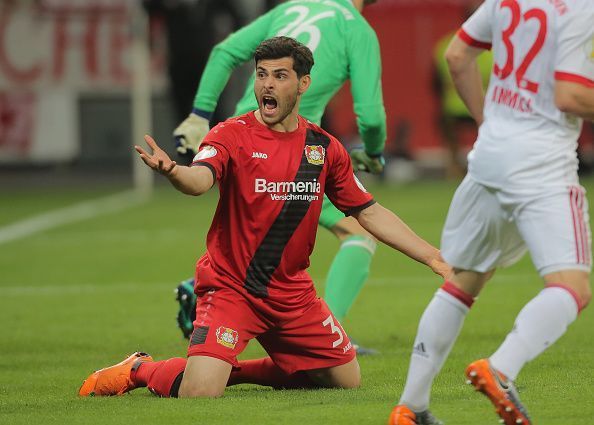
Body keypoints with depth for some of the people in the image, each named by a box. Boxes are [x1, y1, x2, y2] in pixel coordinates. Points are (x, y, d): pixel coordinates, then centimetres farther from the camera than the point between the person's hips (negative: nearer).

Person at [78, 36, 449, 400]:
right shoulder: (232, 135, -10)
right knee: (200, 393, -24)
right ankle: (139, 369, 10)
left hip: (293, 293, 6)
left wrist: (432, 256, 6)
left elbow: (369, 213, 11)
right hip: (230, 286, -5)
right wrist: (172, 171, -55)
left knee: (347, 381, 11)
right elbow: (200, 180, -31)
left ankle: (238, 370, 25)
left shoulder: (325, 147, 4)